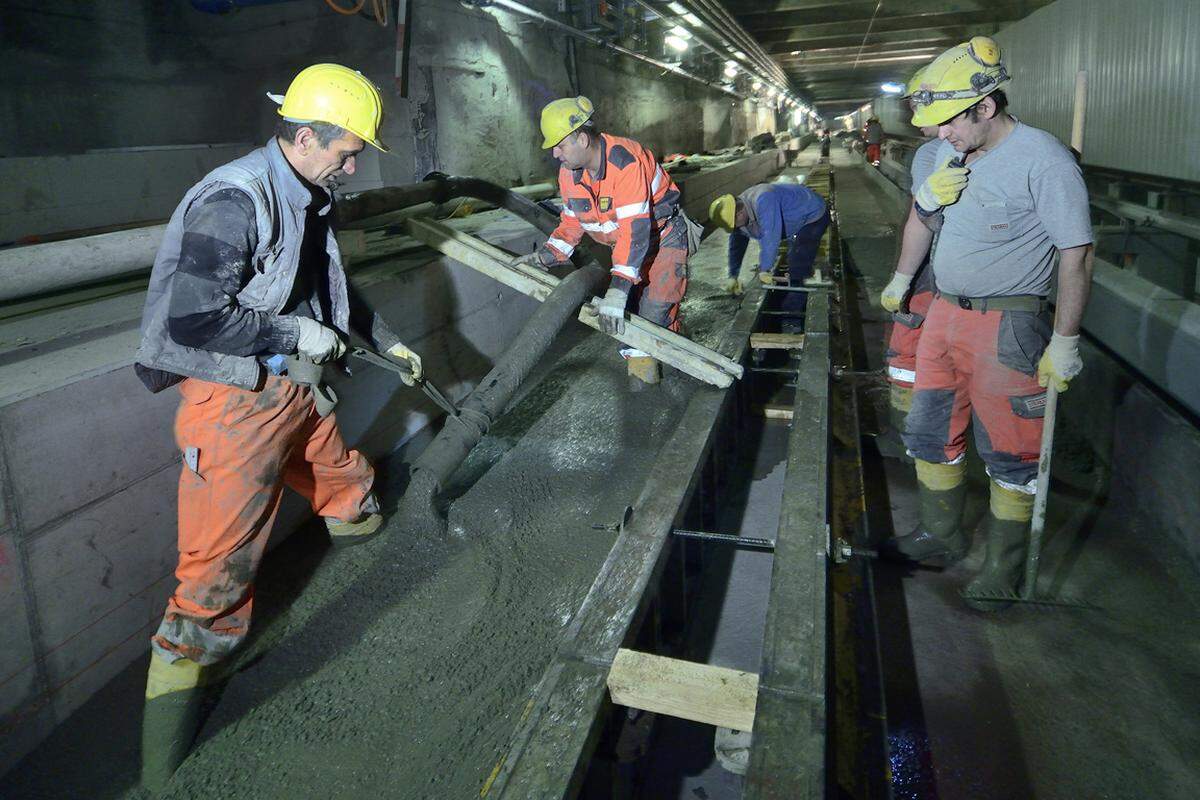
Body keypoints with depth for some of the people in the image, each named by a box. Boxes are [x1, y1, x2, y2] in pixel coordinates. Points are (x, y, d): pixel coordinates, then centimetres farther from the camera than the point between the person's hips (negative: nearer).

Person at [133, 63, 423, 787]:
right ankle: (166, 771, 11)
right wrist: (295, 333, -16)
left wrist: (388, 342, 25)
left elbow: (331, 289, 24)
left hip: (299, 392, 9)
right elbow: (189, 320, -24)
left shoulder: (310, 199, 10)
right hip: (236, 403, -9)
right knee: (218, 579, -4)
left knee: (357, 506, 22)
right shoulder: (234, 201, -21)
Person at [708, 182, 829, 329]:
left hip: (814, 216, -10)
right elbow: (736, 244, 3)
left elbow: (771, 237, -42)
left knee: (797, 270, -17)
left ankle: (792, 319, -12)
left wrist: (764, 269, -36)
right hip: (798, 220, 10)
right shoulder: (738, 209, -8)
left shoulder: (763, 201, -39)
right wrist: (733, 276, 5)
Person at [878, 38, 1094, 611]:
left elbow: (1076, 255, -15)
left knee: (1009, 456, 4)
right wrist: (929, 198, -2)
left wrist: (1064, 342, -15)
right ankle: (942, 537, 35)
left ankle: (1004, 571, 21)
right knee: (930, 434, 15)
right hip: (944, 314, 8)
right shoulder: (954, 154, 7)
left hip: (1005, 328, -8)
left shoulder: (1042, 159, -16)